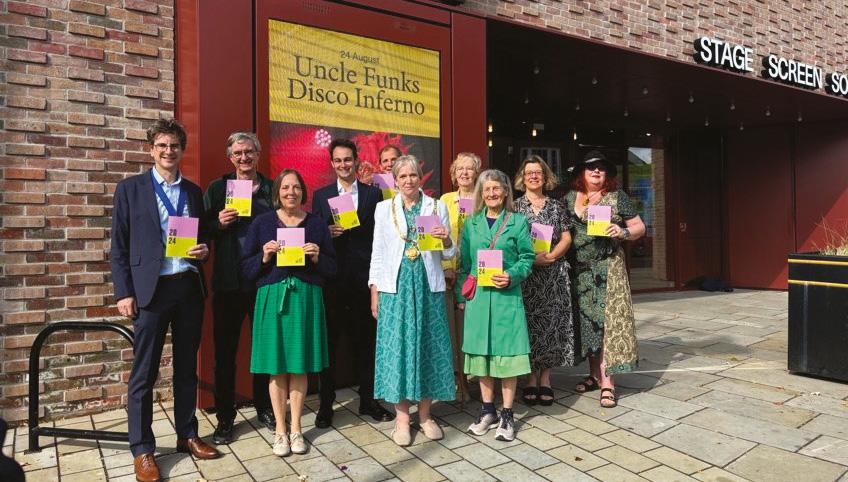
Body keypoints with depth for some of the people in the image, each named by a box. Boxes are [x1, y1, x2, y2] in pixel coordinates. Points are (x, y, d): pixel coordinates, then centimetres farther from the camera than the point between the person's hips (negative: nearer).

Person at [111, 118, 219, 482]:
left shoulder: (194, 191, 12)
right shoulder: (130, 188, 2)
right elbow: (119, 246, -1)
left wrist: (204, 249, -4)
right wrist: (124, 292, -8)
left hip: (190, 287, 4)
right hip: (151, 288, -3)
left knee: (186, 367, 13)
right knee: (143, 373, 3)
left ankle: (187, 435, 26)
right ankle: (142, 449, 15)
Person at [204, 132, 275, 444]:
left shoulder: (272, 188, 8)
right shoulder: (217, 189, 5)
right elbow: (204, 231, 3)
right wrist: (219, 223, -16)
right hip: (229, 281, -1)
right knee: (225, 351, 6)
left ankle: (264, 408, 30)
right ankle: (225, 418, 20)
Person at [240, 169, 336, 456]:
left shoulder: (317, 224, 7)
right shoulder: (262, 223, 5)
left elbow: (332, 269, 8)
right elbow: (246, 268, 4)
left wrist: (317, 257, -11)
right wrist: (264, 256, -13)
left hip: (306, 298, 1)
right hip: (272, 297, 0)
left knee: (299, 366, 7)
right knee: (277, 367, 5)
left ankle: (295, 429, 22)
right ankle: (280, 430, 20)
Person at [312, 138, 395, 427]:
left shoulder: (373, 193, 7)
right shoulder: (320, 195, 8)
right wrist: (328, 232, -15)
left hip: (364, 277, 0)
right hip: (332, 278, 0)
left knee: (366, 341, 9)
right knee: (328, 341, 6)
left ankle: (368, 400, 24)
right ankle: (326, 405, 19)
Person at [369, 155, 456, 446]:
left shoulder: (437, 207, 7)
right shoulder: (384, 209, 6)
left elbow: (448, 255, 10)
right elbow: (377, 252, 7)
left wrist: (446, 241, -12)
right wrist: (374, 293, 2)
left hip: (428, 287, 1)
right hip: (395, 287, 0)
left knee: (428, 345, 5)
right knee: (397, 345, 0)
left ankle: (425, 415, 20)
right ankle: (402, 417, 13)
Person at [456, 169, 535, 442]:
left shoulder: (518, 222, 2)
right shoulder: (471, 224, 9)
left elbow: (527, 257, 2)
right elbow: (464, 263, 11)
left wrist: (512, 276, -15)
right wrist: (461, 296, 8)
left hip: (507, 296, -3)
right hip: (478, 296, 3)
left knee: (507, 353, 1)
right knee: (481, 352, 10)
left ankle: (507, 416, 15)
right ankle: (487, 411, 25)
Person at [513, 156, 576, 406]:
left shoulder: (556, 206, 10)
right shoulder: (515, 206, 5)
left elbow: (566, 238, 6)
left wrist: (549, 256, -11)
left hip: (554, 273, 2)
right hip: (525, 274, -2)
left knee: (551, 322, 2)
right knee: (529, 323, 0)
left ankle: (545, 377, 14)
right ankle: (531, 378, 11)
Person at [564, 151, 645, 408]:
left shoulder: (617, 197, 2)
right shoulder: (570, 197, 9)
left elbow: (640, 227, 4)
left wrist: (623, 232, -15)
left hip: (608, 268, -3)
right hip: (580, 270, 3)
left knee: (606, 319, -7)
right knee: (587, 320, 8)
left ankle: (607, 382, -3)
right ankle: (595, 374, 20)